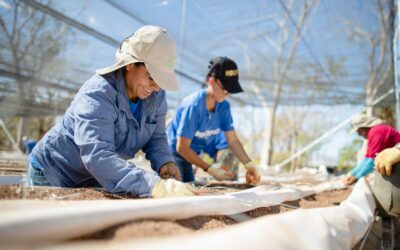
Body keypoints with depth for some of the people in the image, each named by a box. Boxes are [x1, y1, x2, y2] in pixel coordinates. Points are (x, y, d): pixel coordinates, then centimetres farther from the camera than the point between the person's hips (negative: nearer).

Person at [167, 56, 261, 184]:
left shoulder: (224, 106, -8)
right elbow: (182, 148, -25)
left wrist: (249, 165, -19)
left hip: (192, 154, 6)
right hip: (175, 153, -6)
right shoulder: (193, 105, -28)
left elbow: (233, 141, -4)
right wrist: (210, 169, -24)